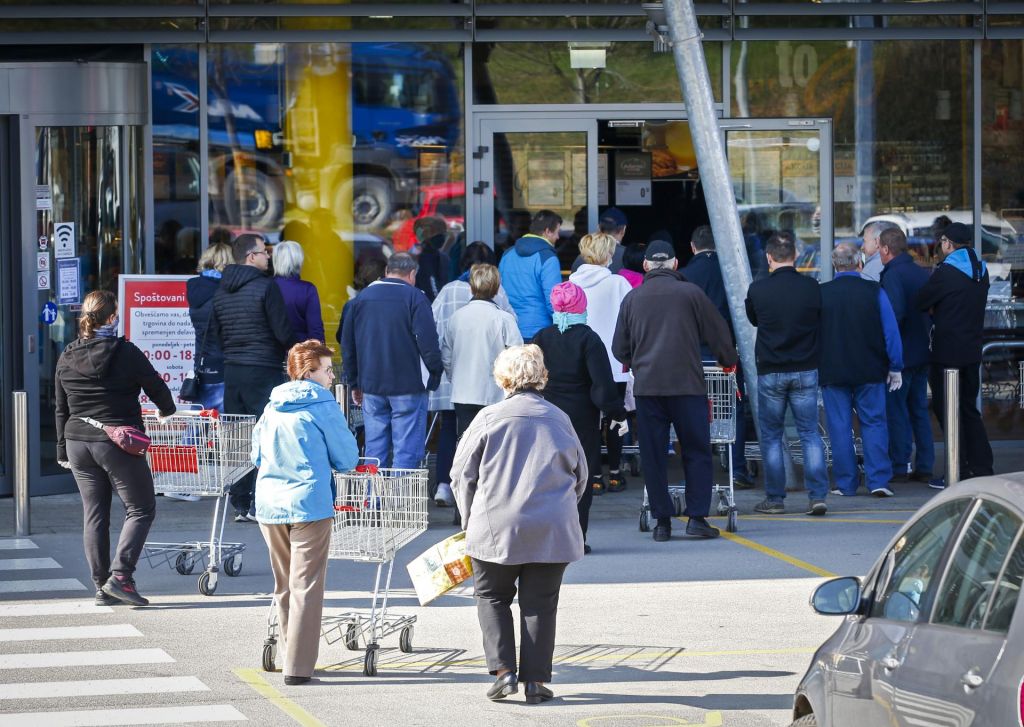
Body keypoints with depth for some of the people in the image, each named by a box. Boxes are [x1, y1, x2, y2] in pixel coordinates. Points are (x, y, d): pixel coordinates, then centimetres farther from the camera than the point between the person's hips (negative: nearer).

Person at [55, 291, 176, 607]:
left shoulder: (67, 358, 5)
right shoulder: (125, 353, -10)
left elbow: (61, 409, 11)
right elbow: (157, 388, -2)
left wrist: (63, 450, 18)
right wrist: (167, 410, 20)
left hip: (78, 442, 5)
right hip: (118, 444, -5)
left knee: (94, 513, 10)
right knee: (141, 508, 3)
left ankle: (102, 585, 9)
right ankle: (120, 576, -10)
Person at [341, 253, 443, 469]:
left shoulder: (362, 298, 11)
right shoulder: (414, 297, -6)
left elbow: (347, 345, 16)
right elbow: (428, 342, -12)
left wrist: (354, 383, 21)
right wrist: (434, 377, 0)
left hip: (371, 386, 5)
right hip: (408, 386, -5)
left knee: (374, 451, 9)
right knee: (407, 451, -5)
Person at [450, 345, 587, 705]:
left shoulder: (490, 418, -3)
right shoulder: (558, 419, 6)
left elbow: (461, 475, 3)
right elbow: (580, 476, 16)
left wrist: (470, 520, 16)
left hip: (497, 527, -2)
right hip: (553, 530, 2)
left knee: (492, 597, 13)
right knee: (540, 603, 8)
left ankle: (503, 669, 0)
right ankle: (536, 679, 5)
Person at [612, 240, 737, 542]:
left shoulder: (632, 299, 8)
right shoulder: (690, 293, 1)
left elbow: (619, 349, 13)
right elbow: (718, 333, 8)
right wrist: (729, 361, 26)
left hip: (646, 385, 2)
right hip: (687, 384, -2)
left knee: (653, 455, 6)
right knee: (696, 451, 6)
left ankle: (662, 520, 5)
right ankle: (697, 516, 0)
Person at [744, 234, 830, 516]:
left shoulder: (757, 290, -9)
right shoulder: (811, 287, -6)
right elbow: (821, 322, 8)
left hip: (770, 372, -1)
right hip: (806, 370, 1)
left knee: (771, 436, 9)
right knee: (810, 433, 6)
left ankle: (775, 498, 10)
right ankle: (817, 495, -4)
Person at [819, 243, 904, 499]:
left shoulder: (820, 294, -5)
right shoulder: (875, 292, -5)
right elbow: (891, 332, -2)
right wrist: (895, 368, 7)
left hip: (832, 371, 0)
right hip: (870, 372, 0)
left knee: (840, 428, 5)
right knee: (874, 424, 6)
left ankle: (846, 483, 6)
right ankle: (878, 480, -2)